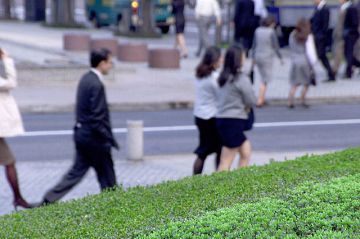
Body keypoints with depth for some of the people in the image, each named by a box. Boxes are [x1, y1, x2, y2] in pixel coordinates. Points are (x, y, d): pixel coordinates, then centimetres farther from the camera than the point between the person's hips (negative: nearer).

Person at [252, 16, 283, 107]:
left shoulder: (258, 30, 4)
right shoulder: (271, 32, -13)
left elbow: (254, 45, 9)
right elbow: (275, 46, -9)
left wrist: (254, 57, 18)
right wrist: (280, 57, 1)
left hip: (258, 56, 6)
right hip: (267, 57, -6)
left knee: (263, 78, 18)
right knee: (265, 80, 0)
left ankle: (262, 99, 19)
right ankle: (259, 100, -5)